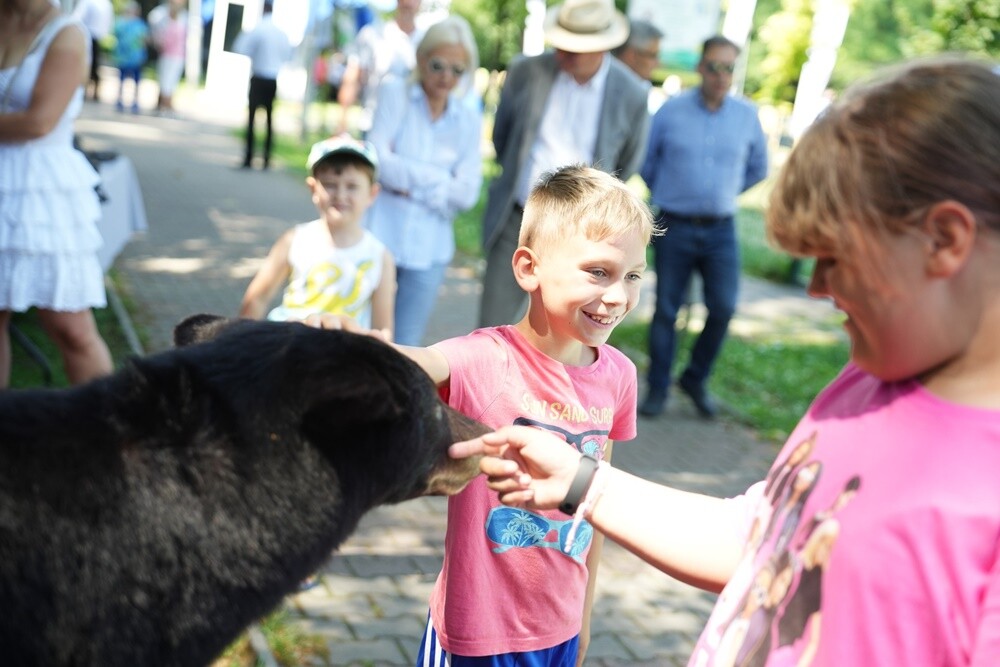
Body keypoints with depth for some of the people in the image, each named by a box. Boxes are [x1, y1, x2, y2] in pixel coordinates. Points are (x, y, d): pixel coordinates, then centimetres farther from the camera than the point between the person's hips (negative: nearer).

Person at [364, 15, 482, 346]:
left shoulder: (469, 120, 6)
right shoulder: (395, 93, -1)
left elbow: (466, 193, -3)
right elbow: (377, 161, -12)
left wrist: (411, 183, -10)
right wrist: (440, 179, -11)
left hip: (428, 249, 2)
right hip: (378, 239, -2)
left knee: (406, 348, 9)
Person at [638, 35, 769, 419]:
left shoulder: (747, 115, 2)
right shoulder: (671, 110, -4)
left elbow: (758, 167, 18)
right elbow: (646, 161, 9)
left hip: (720, 230, 2)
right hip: (675, 227, -1)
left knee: (723, 307, -6)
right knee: (666, 310, 3)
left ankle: (696, 380, 15)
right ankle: (658, 388, 16)